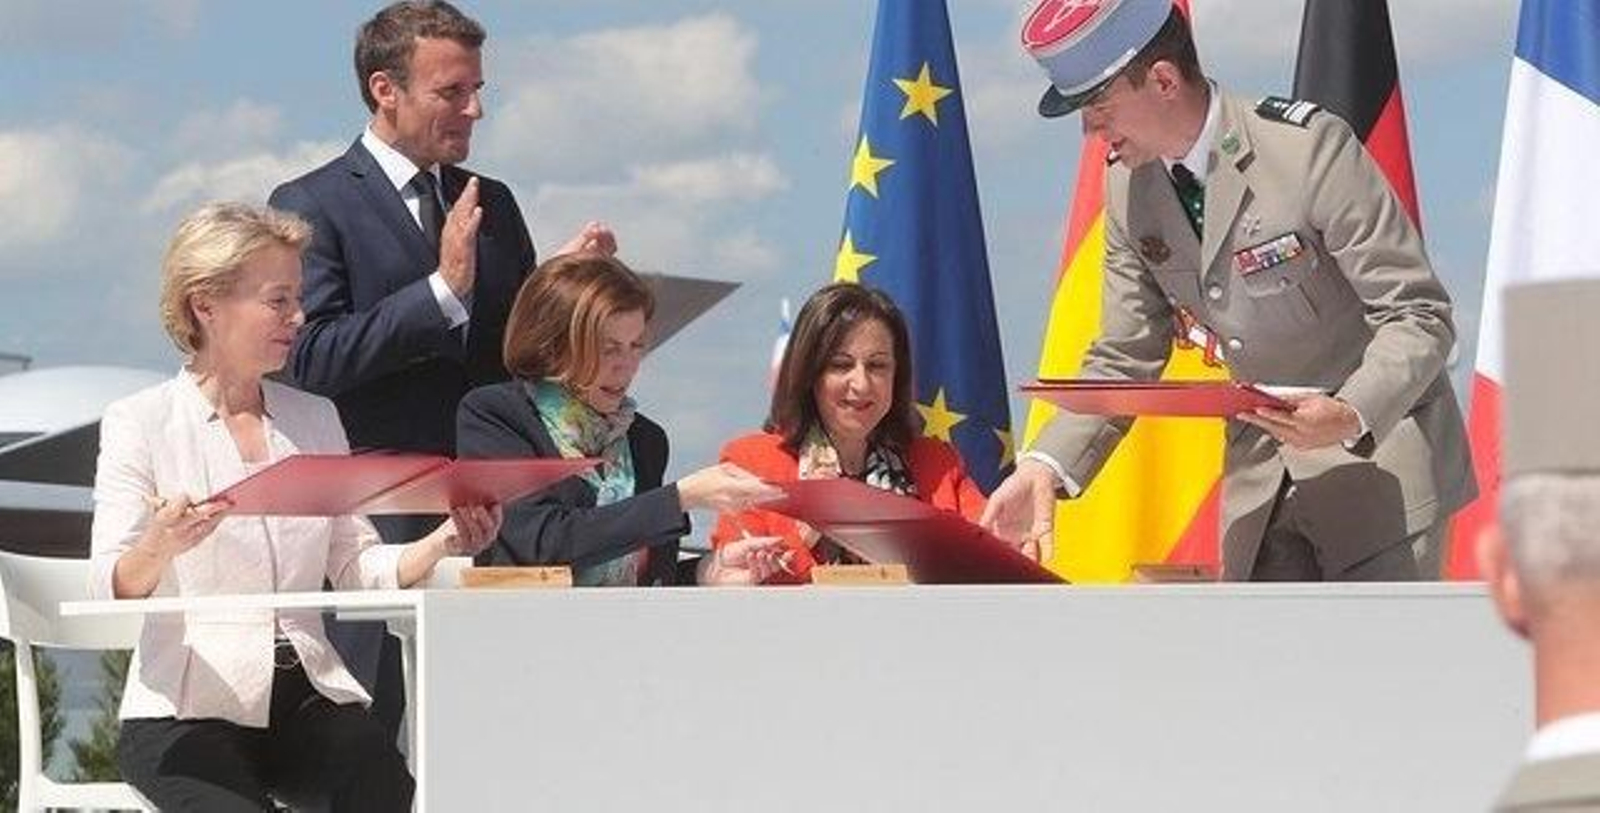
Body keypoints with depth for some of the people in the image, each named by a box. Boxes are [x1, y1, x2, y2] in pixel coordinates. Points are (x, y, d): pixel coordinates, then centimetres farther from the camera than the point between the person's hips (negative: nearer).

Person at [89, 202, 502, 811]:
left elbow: (356, 566, 16)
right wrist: (161, 544, -30)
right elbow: (112, 589, -8)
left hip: (307, 698, 4)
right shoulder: (140, 423, 2)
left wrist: (443, 542, -2)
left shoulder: (315, 419, 18)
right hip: (190, 711, -4)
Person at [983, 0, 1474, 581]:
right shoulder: (1128, 189, 0)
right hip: (1261, 477, 6)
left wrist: (1350, 417, -35)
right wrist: (1047, 466, -10)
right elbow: (1125, 359, 6)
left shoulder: (1308, 148, -20)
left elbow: (1420, 316, -18)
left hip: (1379, 457, -6)